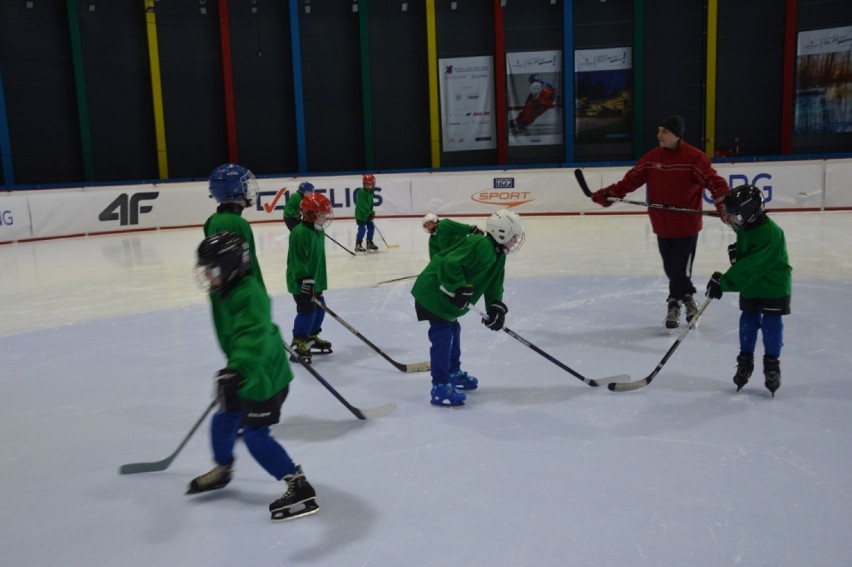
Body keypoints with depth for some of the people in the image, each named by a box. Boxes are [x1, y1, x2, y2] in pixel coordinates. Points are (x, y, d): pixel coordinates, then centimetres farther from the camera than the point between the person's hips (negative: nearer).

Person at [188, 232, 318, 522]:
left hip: (264, 375, -10)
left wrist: (238, 370, -57)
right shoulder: (225, 292, 3)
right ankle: (222, 469, 46)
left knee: (255, 434, -8)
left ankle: (299, 487, 0)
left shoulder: (248, 295, -28)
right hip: (244, 372, 10)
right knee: (223, 420, 21)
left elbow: (253, 336, -43)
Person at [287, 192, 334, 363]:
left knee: (319, 309, 16)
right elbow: (297, 261, -24)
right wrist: (305, 279, -29)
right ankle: (298, 343, 0)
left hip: (315, 281, 10)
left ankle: (312, 338, 31)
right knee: (307, 311, -10)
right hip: (301, 282, -10)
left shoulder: (318, 231, 10)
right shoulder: (300, 233, -20)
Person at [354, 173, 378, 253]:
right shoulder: (361, 192, -20)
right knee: (362, 228, -12)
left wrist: (371, 212, 3)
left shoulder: (370, 192, 8)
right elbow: (363, 205, -24)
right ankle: (358, 245, -7)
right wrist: (369, 213, -23)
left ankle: (369, 243, 26)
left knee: (371, 227, 12)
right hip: (360, 214, -9)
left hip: (367, 214, 9)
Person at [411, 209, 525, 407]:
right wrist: (460, 288, -27)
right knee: (442, 335, -11)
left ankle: (453, 373, 39)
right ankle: (440, 387, -8)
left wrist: (496, 307, -3)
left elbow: (494, 284, 10)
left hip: (446, 294, 11)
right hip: (433, 292, -11)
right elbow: (449, 264, -30)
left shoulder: (498, 254, 8)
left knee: (453, 330, 21)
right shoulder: (480, 245, -25)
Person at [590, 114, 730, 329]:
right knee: (671, 270, 12)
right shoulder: (652, 158, 4)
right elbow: (631, 179, 3)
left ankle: (674, 305, 22)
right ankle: (686, 298, 32)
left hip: (686, 226, -5)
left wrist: (724, 203, -31)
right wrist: (609, 193, -7)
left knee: (680, 270, 1)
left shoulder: (694, 157, -12)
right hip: (662, 225, 5)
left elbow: (714, 181, -17)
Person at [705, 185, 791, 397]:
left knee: (771, 325, -1)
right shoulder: (744, 229, -1)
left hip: (774, 288, -7)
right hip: (750, 286, 7)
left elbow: (751, 266, -31)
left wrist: (723, 282, -32)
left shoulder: (771, 233, -28)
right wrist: (735, 252, -8)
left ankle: (772, 366, 12)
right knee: (747, 322, 11)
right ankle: (745, 362, 22)